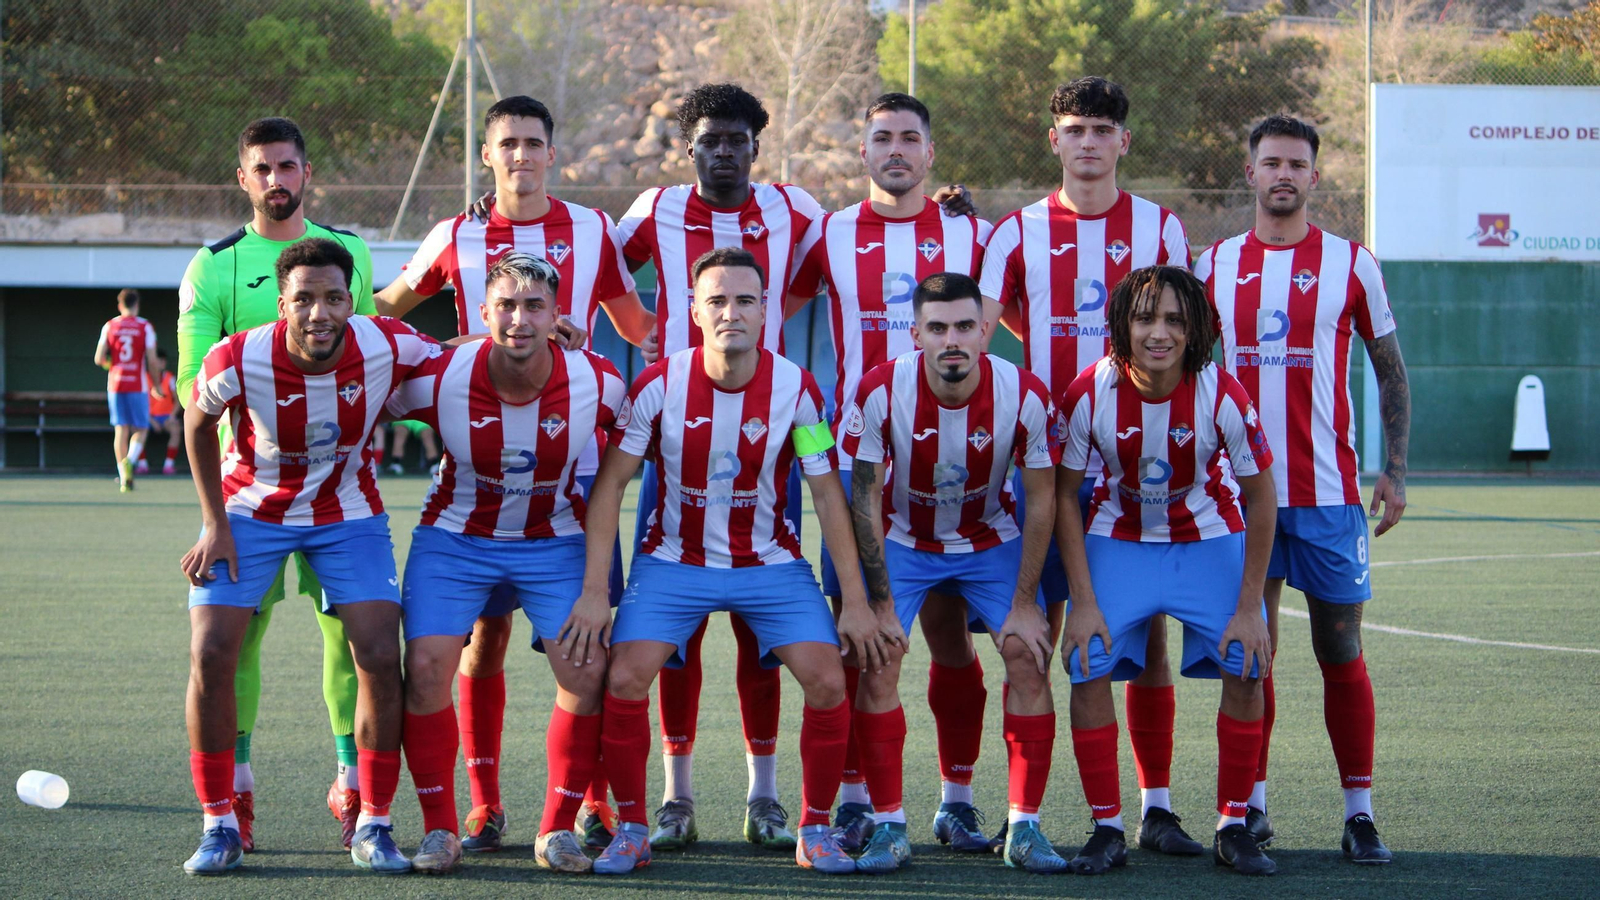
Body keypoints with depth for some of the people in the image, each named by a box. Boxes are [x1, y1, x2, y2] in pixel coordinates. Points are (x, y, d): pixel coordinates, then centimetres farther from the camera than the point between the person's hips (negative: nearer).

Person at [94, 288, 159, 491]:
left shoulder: (109, 326, 3)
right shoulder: (145, 327, -3)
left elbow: (99, 359, -1)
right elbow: (152, 360, -8)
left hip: (115, 384, 2)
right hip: (138, 385, -2)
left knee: (121, 429, 6)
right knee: (140, 429, 6)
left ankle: (123, 477, 1)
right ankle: (130, 460, -22)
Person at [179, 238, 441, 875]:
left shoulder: (386, 347, -24)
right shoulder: (237, 361, -27)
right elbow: (197, 424, -4)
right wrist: (215, 525, -5)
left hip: (348, 514, 1)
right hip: (251, 508, -1)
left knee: (380, 659, -11)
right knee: (210, 656, -12)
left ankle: (373, 826, 3)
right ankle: (219, 826, 2)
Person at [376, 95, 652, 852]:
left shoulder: (592, 230, 7)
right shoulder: (456, 238, 7)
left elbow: (638, 326, 18)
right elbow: (390, 305, 24)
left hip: (573, 460, 0)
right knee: (484, 632, 0)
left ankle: (595, 803, 5)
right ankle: (483, 805, 6)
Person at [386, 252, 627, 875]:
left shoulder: (598, 384, -19)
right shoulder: (436, 379, -21)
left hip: (553, 540, 1)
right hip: (455, 537, -1)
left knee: (587, 672, -14)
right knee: (426, 667, -16)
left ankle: (558, 828, 3)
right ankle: (439, 828, 1)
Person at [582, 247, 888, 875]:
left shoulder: (796, 387, -12)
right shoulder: (659, 385, -14)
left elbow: (827, 495, -5)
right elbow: (609, 485, -8)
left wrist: (855, 602, -7)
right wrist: (594, 592, -14)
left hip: (771, 563, 1)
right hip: (674, 560, -1)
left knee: (828, 682, -15)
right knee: (625, 679, -18)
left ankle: (815, 831, 5)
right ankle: (630, 830, 1)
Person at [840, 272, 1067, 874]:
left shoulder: (1024, 395, -23)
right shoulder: (881, 391, -25)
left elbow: (1041, 500, -11)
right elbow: (865, 498, -14)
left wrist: (1024, 603, -11)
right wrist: (881, 603, -15)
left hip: (990, 541, 1)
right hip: (902, 541, -1)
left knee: (1029, 658, -12)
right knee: (877, 662, -15)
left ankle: (1024, 826, -2)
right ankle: (888, 826, -4)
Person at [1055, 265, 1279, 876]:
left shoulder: (1223, 395, -24)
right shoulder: (1089, 394, -23)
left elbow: (1261, 498, -11)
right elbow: (1064, 496, -9)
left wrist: (1249, 608, -12)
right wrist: (1084, 602, -14)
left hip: (1210, 539, 0)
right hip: (1118, 541, 0)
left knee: (1246, 668, -13)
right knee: (1088, 665, -16)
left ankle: (1233, 826, 2)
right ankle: (1107, 830, -3)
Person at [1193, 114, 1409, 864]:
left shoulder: (1350, 264, 2)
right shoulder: (1215, 265, 7)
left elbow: (1391, 372, 7)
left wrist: (1395, 471, -2)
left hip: (1327, 493, -2)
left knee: (1340, 650, 0)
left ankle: (1359, 811, 4)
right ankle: (1251, 803, 13)